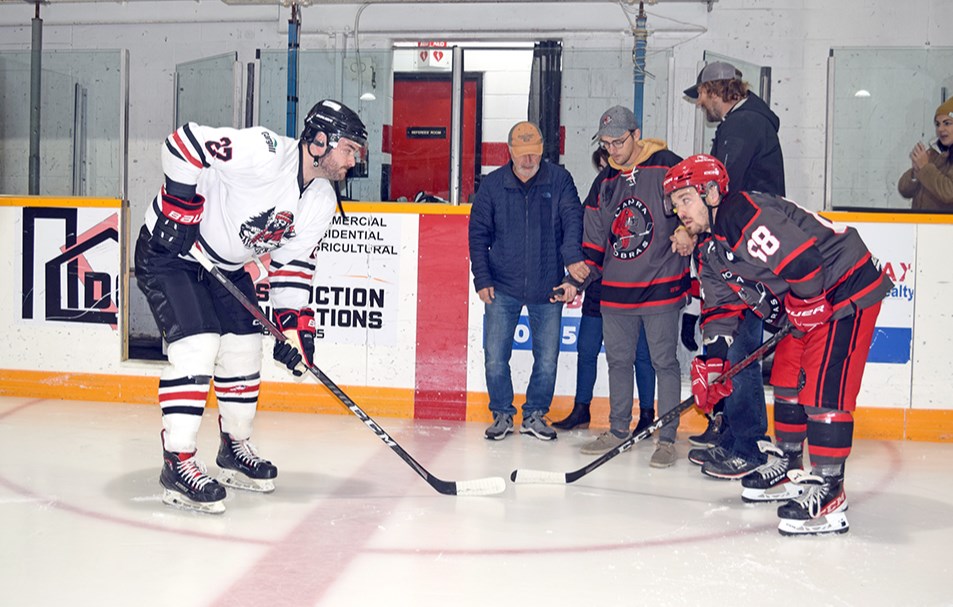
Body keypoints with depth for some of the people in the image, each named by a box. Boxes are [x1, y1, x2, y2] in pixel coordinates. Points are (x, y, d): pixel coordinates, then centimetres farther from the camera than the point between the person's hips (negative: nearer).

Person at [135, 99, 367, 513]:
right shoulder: (264, 152, -28)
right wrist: (182, 204, -26)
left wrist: (294, 323, -7)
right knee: (197, 344, -19)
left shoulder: (321, 202, -2)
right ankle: (177, 463, -14)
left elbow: (293, 262, 2)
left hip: (225, 265, 9)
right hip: (168, 250, -9)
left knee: (244, 348, 8)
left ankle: (235, 449, 25)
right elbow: (184, 142, -27)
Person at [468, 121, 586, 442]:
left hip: (547, 288, 0)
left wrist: (572, 256, -27)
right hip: (503, 288, 0)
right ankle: (502, 413, 20)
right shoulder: (492, 184, 1)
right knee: (495, 358, 0)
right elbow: (478, 234, 4)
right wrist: (482, 279, -2)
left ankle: (535, 414, 25)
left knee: (547, 359, 6)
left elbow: (573, 219, -9)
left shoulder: (559, 180, 0)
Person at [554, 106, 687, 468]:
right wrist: (577, 281, 10)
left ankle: (667, 439, 8)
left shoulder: (667, 167, -6)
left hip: (661, 287, -6)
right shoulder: (605, 183, 13)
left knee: (663, 362, 0)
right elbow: (595, 241, 16)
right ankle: (618, 431, 25)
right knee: (618, 360, 12)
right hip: (616, 290, 6)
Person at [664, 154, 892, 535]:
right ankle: (790, 469, 30)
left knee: (823, 389, -16)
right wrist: (713, 360, 3)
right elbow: (721, 305, 13)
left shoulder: (746, 216, -25)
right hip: (803, 305, 11)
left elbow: (803, 260, -31)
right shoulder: (711, 250, 9)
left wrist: (804, 309, -18)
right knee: (787, 380, 16)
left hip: (847, 289, -11)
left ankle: (828, 492, -13)